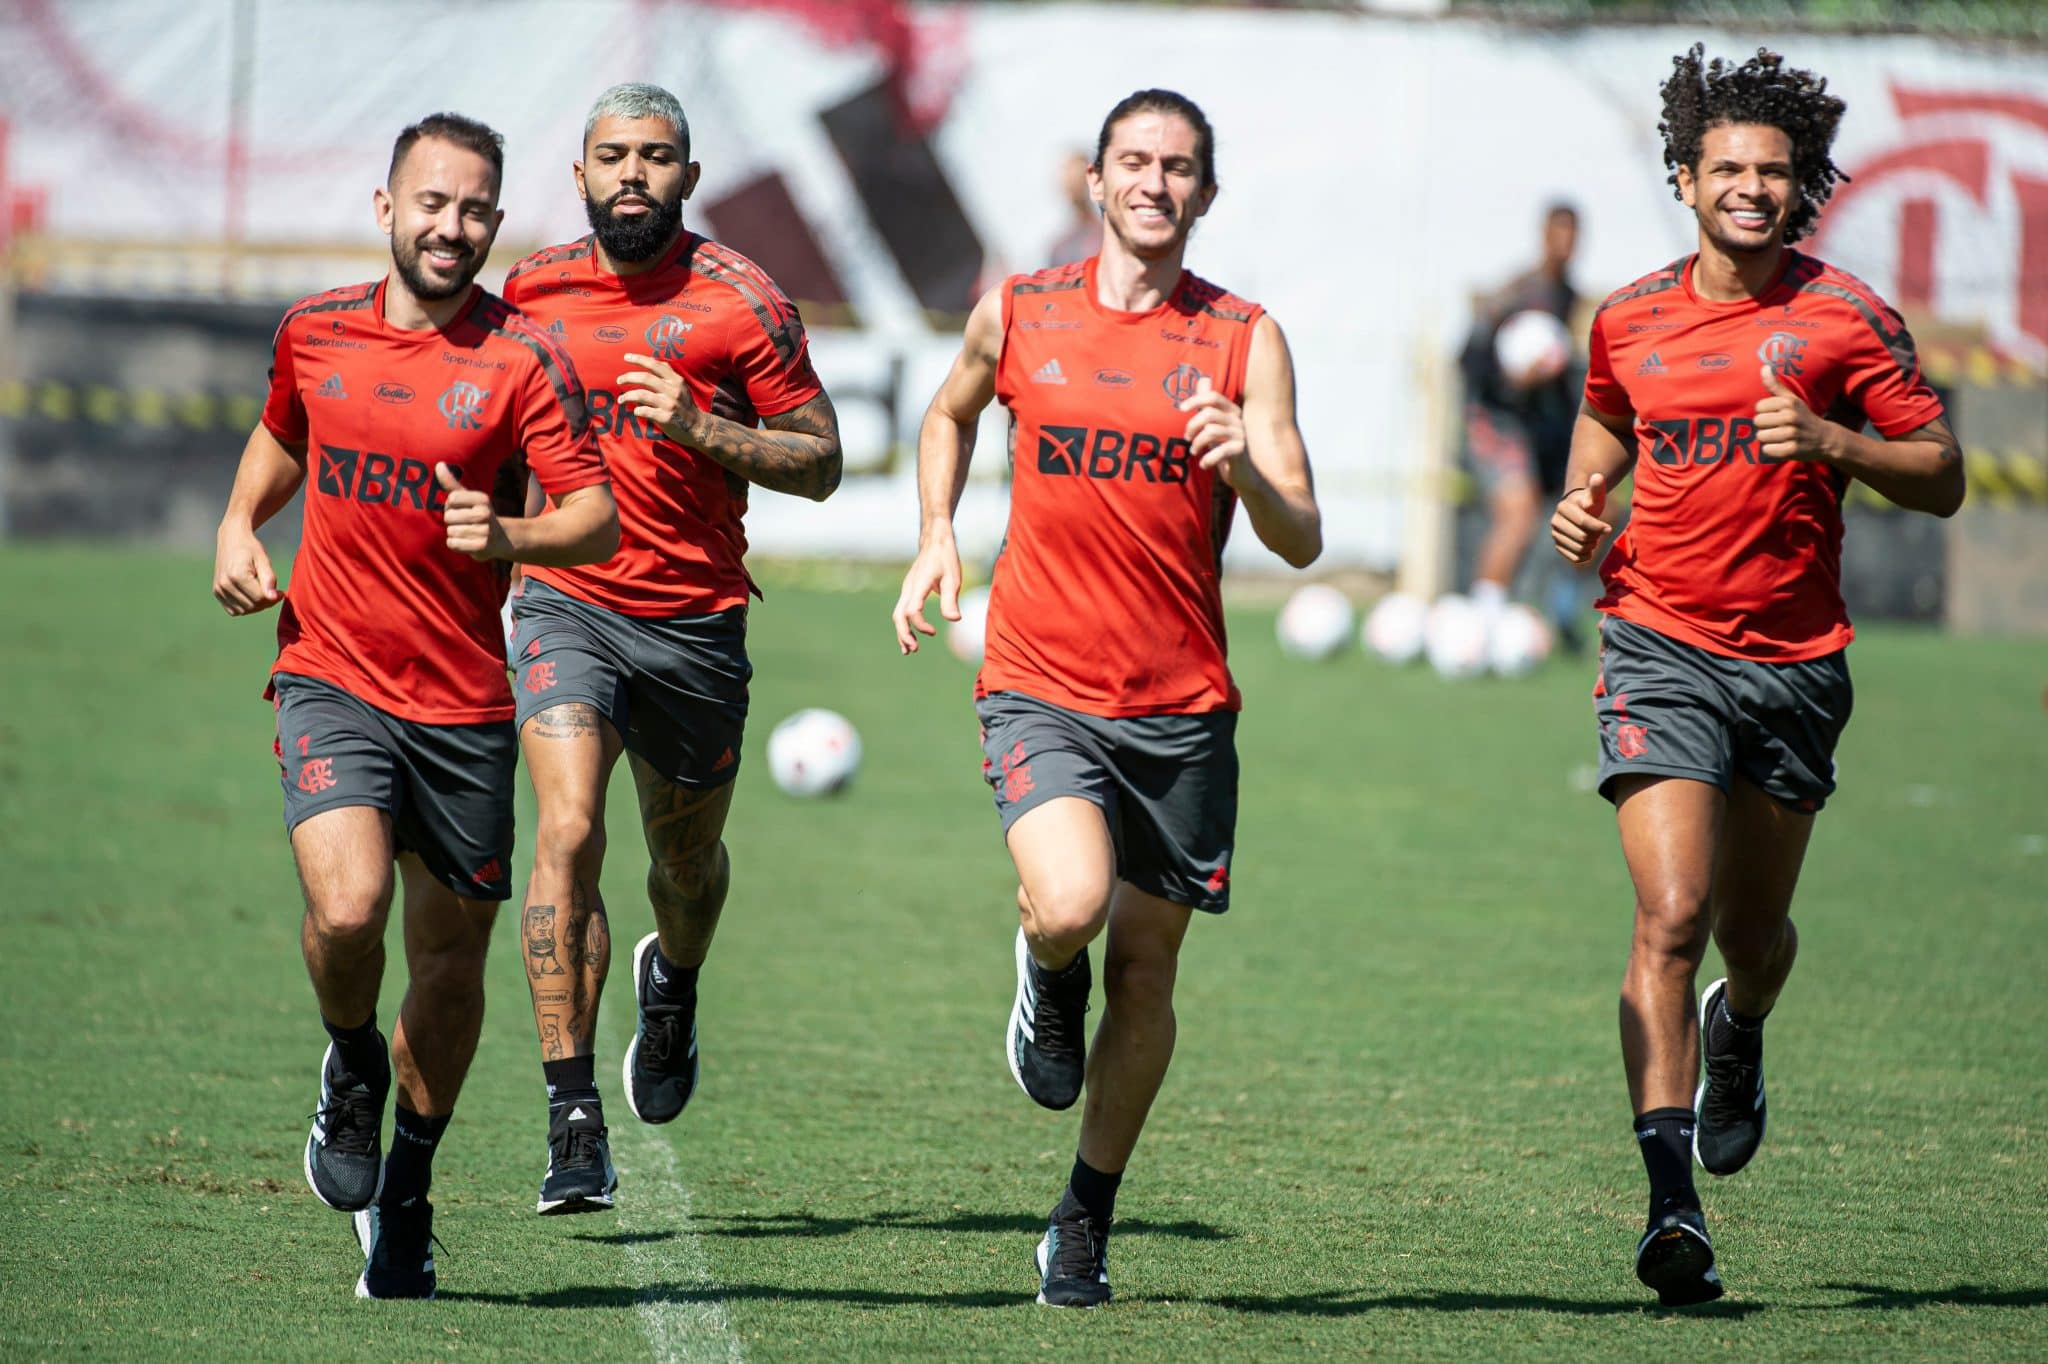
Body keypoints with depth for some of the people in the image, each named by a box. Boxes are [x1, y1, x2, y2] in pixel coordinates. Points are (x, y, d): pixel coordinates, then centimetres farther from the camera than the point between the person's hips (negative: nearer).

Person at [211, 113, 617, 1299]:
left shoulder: (522, 358, -5)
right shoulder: (316, 332, 5)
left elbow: (598, 521, -11)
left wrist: (506, 537, -30)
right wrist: (240, 525, 9)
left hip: (464, 701, 0)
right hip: (331, 678, 0)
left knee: (453, 952, 9)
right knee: (347, 909, -23)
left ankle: (409, 1189, 30)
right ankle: (352, 1067, 10)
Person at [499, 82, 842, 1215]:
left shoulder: (739, 302, -4)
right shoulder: (530, 292, 4)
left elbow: (819, 462, -3)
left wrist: (699, 429, -16)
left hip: (696, 620, 0)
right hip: (566, 604, 0)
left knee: (687, 855, 17)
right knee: (569, 831, -20)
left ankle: (674, 987, 54)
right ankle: (572, 1118, -20)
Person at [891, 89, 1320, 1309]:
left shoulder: (1246, 340, 0)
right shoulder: (1018, 314, 3)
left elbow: (1303, 543, -5)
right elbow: (951, 415, 26)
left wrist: (1244, 471, -25)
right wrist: (937, 535, 11)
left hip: (1184, 706, 1)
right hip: (1041, 688, -1)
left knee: (1146, 966, 7)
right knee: (1070, 905, -26)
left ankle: (1089, 1218, 25)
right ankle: (1048, 981, 12)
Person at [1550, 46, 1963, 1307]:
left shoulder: (1845, 315, -3)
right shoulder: (1630, 320, 3)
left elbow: (1943, 478, -2)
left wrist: (1827, 439, -18)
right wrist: (1582, 504, 5)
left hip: (1797, 663, 1)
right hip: (1664, 647, -1)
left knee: (1753, 930, 13)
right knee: (1672, 917, -17)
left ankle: (1740, 1033, 52)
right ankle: (1672, 1203, -20)